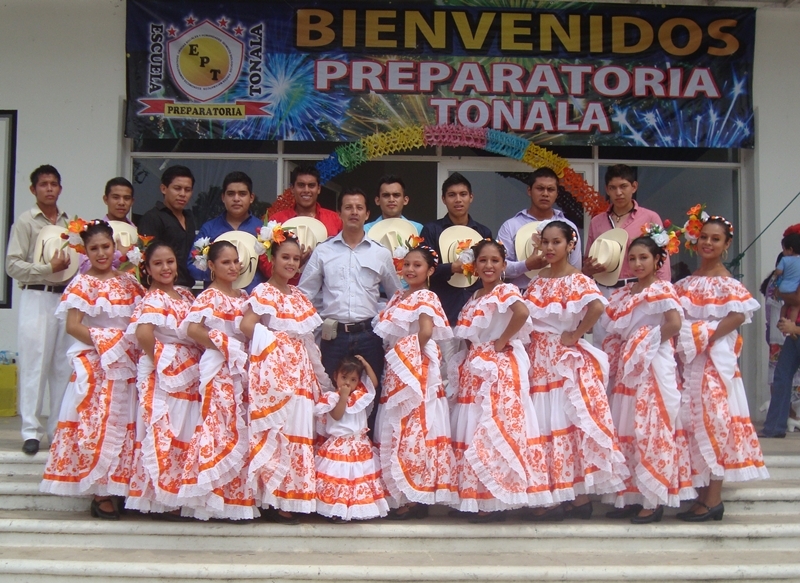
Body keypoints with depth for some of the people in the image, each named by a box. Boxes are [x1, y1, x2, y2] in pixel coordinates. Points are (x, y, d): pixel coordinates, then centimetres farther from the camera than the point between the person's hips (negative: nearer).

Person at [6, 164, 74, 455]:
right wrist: (49, 268, -14)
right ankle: (31, 430, 5)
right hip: (36, 298, -4)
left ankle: (59, 427, 13)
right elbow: (13, 265, -5)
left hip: (66, 297, 4)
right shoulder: (25, 222, 1)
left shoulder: (70, 223, 12)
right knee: (35, 363, -3)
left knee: (64, 365, 5)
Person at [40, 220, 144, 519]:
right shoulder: (82, 284, -4)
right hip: (94, 364, -5)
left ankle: (119, 488, 14)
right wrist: (105, 342, -16)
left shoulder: (128, 281, 10)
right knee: (97, 423, -5)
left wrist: (136, 344, -4)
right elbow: (73, 326, -11)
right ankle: (101, 494, 1)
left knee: (124, 423, 6)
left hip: (127, 363, 5)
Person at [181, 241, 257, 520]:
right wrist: (226, 347, -14)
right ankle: (222, 498, -1)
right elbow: (193, 329, -18)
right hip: (220, 369, -7)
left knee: (244, 430, 6)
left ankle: (242, 496, 12)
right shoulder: (209, 296, -5)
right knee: (224, 429, -8)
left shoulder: (243, 296, 16)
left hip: (243, 367, 7)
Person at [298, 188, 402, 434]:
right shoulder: (323, 251, 7)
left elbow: (396, 296, 17)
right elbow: (304, 294, 10)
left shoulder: (381, 253, 9)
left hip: (368, 336, 1)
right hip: (334, 335, 0)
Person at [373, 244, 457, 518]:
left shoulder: (426, 297, -10)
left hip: (416, 370, -9)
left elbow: (426, 330, -26)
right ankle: (400, 494, 18)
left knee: (413, 430, -6)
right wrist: (392, 356, 5)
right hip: (396, 371, 9)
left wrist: (417, 353, -12)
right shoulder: (398, 297, 16)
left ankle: (416, 497, 0)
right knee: (396, 430, 11)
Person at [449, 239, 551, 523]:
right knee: (473, 431, 9)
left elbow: (522, 312, -29)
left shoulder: (506, 291, -8)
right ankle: (476, 496, 16)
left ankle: (494, 501, 0)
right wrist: (472, 352, 1)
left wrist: (502, 341, -20)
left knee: (494, 431, -6)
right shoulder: (475, 297, 16)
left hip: (499, 368, -8)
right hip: (475, 369, 8)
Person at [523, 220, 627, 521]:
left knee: (570, 421, -4)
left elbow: (597, 307, -26)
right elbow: (526, 317, 16)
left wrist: (575, 335, -18)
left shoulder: (577, 280, -8)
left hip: (566, 360, -7)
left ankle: (579, 497, 3)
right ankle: (555, 496, 14)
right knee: (546, 423, 7)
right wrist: (533, 344, 1)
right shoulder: (537, 282, 13)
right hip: (540, 360, 7)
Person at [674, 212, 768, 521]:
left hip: (715, 360, -6)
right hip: (689, 361, 6)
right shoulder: (685, 283, 15)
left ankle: (713, 499, -4)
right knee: (694, 424, 6)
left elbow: (737, 316, -16)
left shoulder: (728, 283, -3)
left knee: (713, 420, -7)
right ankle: (703, 494, 12)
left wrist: (705, 337, -19)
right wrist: (682, 345, -3)